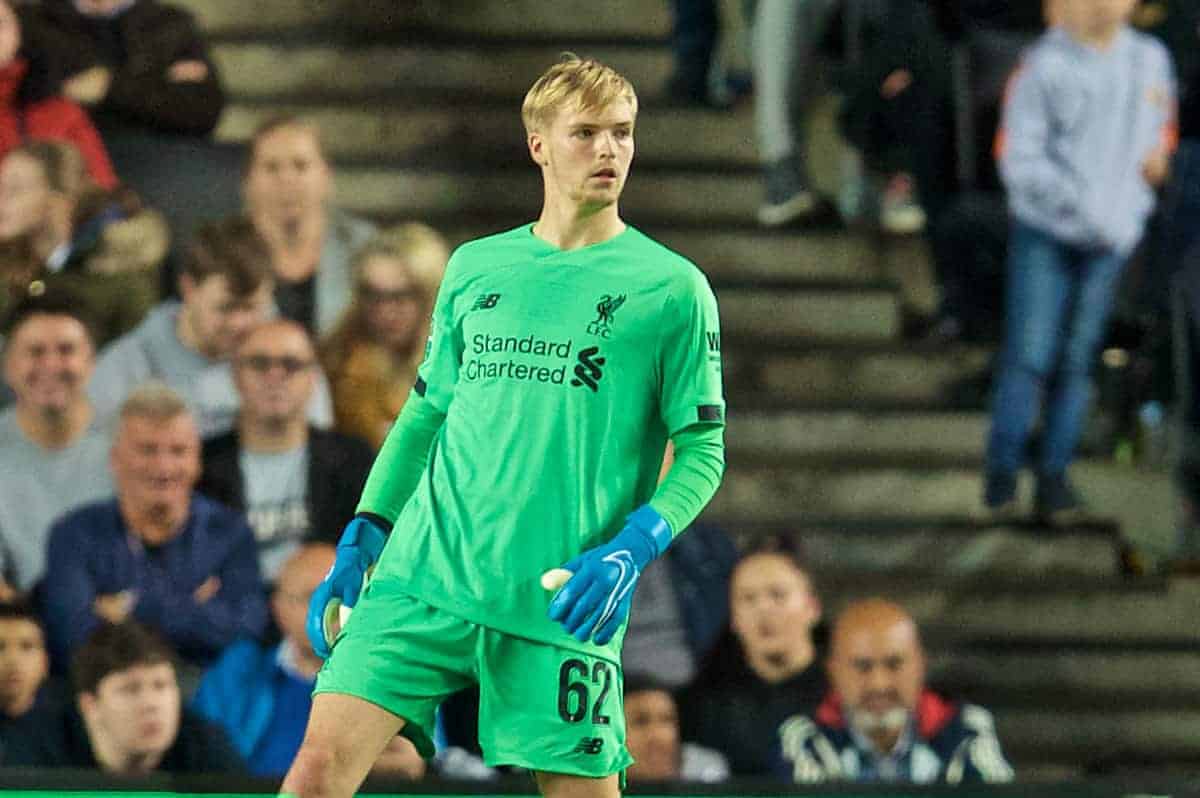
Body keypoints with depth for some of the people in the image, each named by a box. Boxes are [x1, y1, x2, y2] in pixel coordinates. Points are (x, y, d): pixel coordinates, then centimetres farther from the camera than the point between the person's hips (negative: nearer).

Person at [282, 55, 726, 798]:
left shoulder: (673, 289, 3)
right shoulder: (474, 268, 14)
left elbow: (702, 452, 2)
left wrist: (633, 548, -14)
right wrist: (361, 540, 13)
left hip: (562, 600, -2)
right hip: (424, 573, 3)